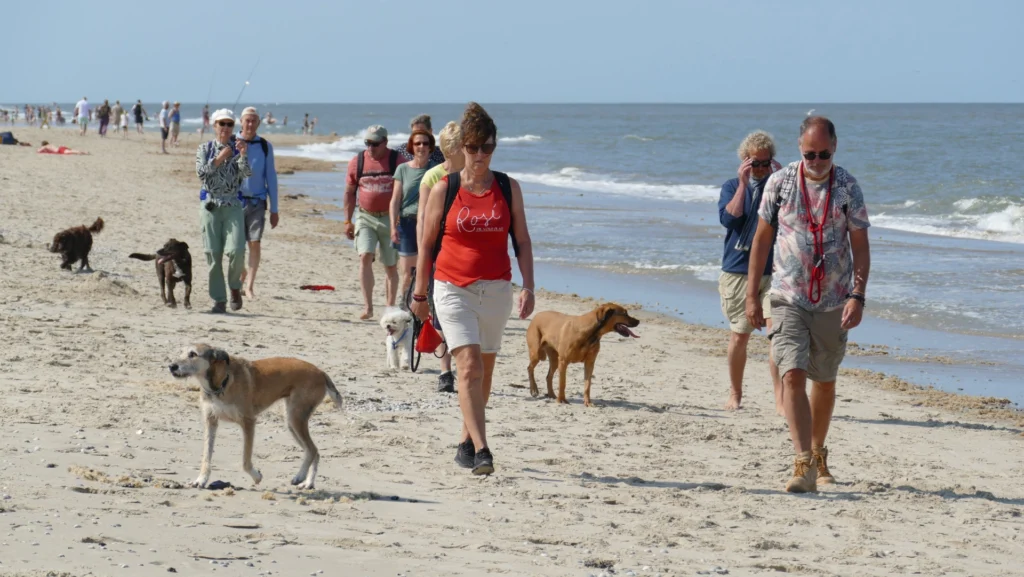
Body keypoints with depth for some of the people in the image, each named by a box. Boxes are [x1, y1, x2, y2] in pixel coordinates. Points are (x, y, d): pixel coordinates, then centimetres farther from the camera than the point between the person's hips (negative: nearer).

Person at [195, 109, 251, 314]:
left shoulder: (238, 149, 5)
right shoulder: (205, 148, 6)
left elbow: (247, 174, -8)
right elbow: (201, 172, -6)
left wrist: (243, 155, -24)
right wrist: (219, 158, -15)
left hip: (233, 206, -1)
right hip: (210, 205, 1)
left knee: (236, 251, -16)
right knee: (213, 255, 0)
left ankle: (235, 287, 10)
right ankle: (219, 300, 7)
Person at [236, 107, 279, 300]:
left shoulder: (265, 146, 4)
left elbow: (271, 178, 7)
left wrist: (274, 209, 5)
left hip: (257, 202, 0)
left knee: (254, 243, -6)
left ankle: (249, 286, -1)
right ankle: (241, 273, 32)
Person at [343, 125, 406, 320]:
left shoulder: (398, 161, -5)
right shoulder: (357, 162, 2)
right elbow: (350, 193, 10)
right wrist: (348, 221, 8)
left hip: (390, 218, -1)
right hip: (365, 217, 1)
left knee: (391, 266, 7)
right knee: (365, 257, -17)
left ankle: (390, 308, 17)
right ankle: (368, 307, -19)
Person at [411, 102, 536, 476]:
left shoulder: (508, 188, 5)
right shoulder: (444, 190, -1)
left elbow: (522, 241, 7)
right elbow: (427, 243, 6)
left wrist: (528, 286, -3)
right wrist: (419, 294, 8)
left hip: (496, 290, 3)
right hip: (453, 288, -3)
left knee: (484, 372, 10)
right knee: (469, 367, -15)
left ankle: (466, 443, 28)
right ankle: (481, 451, -20)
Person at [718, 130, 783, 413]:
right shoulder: (732, 187, 7)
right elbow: (729, 218, -10)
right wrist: (743, 183, -12)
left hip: (772, 272, -1)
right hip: (737, 273, 1)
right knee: (739, 336, 6)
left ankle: (780, 400, -14)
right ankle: (735, 394, 25)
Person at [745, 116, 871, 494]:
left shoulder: (848, 187, -2)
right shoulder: (780, 182, -1)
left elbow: (860, 246, 0)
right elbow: (761, 239, 6)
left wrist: (858, 295, -11)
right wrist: (751, 296, 3)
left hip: (832, 302, 1)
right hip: (788, 298, -1)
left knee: (825, 380, 12)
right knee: (793, 375, -15)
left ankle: (818, 454, 31)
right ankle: (804, 464, -21)